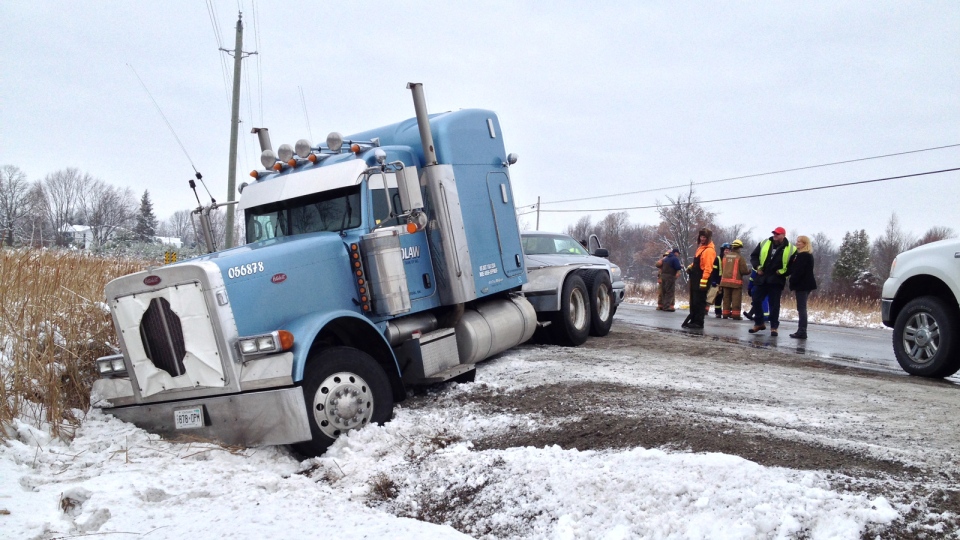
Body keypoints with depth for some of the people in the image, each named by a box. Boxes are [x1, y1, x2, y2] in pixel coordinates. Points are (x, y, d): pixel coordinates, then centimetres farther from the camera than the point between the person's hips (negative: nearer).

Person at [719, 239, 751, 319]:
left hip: (725, 280, 5)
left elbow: (722, 268, 14)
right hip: (736, 281, -5)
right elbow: (744, 270, -11)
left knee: (726, 298, 12)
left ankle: (725, 314, 14)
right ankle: (735, 315, -2)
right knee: (736, 299, -1)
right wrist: (749, 271, 10)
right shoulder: (739, 257, -11)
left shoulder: (725, 256, 6)